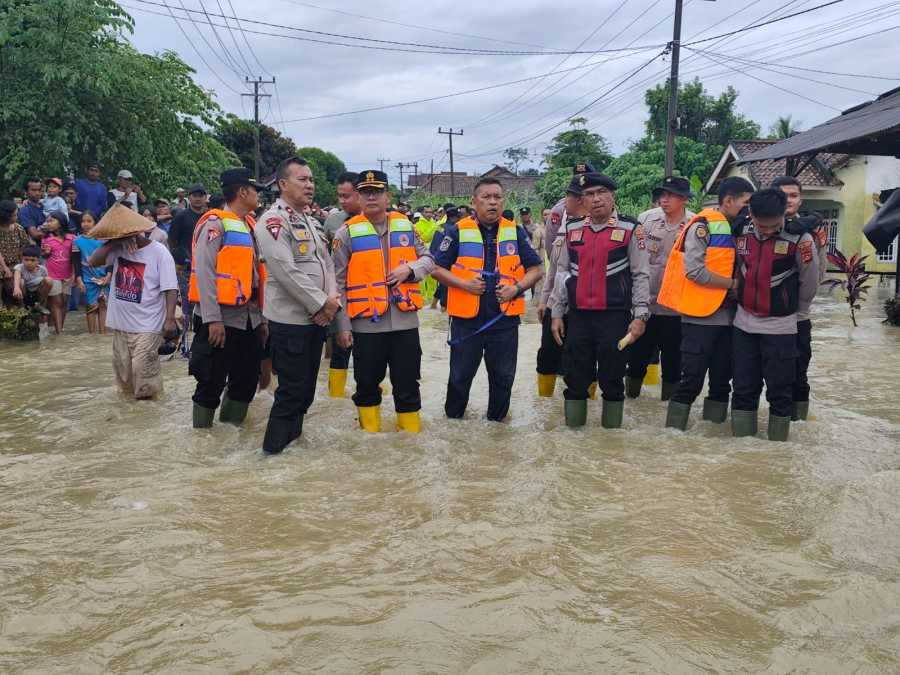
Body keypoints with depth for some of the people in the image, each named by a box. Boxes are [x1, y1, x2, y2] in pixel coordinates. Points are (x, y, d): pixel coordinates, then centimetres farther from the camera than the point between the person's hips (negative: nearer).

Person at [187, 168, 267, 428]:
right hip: (222, 318, -8)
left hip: (249, 317, 8)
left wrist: (261, 317, 15)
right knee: (212, 382, 0)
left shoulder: (250, 225, 15)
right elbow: (204, 272, -16)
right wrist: (212, 319, -22)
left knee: (247, 379, 13)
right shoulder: (215, 223, -10)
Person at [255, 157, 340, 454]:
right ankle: (275, 446, 9)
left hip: (316, 317, 9)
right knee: (292, 387, -3)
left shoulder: (307, 221, 16)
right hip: (290, 318, -9)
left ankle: (293, 435, 28)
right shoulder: (273, 220, -13)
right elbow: (287, 273, -22)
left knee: (306, 385, 15)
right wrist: (321, 304, -17)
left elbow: (326, 262, 15)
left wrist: (331, 299, -3)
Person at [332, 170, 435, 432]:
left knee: (407, 385, 9)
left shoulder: (405, 226, 8)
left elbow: (428, 258, 16)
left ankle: (411, 433, 21)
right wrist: (342, 325, -6)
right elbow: (339, 282, -2)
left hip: (405, 320, 2)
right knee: (367, 384, 11)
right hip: (366, 324, -2)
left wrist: (410, 269, -7)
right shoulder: (348, 232, -1)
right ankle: (369, 430, 27)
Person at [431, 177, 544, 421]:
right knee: (460, 376, 9)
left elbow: (536, 269, 9)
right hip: (467, 319, -2)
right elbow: (437, 268, 0)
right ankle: (452, 419, 28)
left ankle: (497, 420, 29)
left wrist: (517, 288, -9)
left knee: (503, 377, 11)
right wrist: (463, 284, -14)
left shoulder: (515, 233, 6)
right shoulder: (458, 232, -2)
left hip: (505, 319, 2)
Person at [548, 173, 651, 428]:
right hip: (578, 316, 3)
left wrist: (640, 316, -8)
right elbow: (562, 272, 14)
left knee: (612, 378, 5)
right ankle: (573, 427, 20)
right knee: (575, 378, 8)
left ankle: (611, 429, 16)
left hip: (615, 317, -3)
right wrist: (556, 313, 10)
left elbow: (641, 275, -2)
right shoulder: (572, 229, 9)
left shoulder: (630, 230, -2)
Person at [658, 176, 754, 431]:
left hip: (727, 317, 8)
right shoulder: (703, 225, -9)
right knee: (692, 380, -5)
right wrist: (732, 283, -13)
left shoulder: (738, 229, 15)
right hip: (701, 316, -8)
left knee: (722, 379, 12)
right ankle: (674, 430, 4)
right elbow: (694, 271, -18)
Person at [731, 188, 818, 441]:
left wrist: (792, 311, 10)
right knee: (743, 389, 10)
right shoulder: (741, 233, -2)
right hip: (744, 324, 4)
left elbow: (809, 284, -3)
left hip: (780, 327, -4)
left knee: (780, 391, 4)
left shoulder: (799, 238, -14)